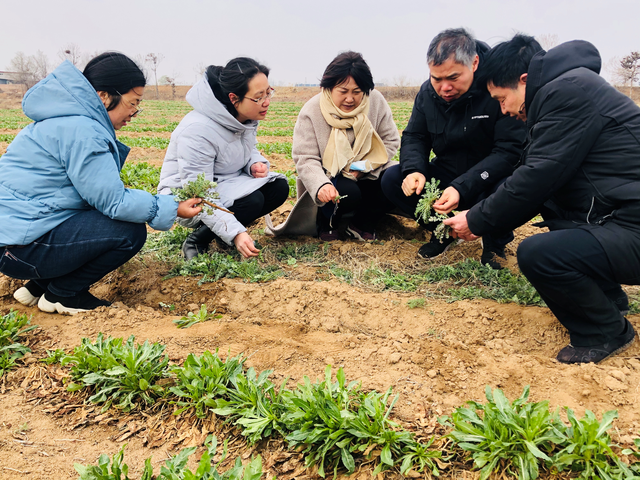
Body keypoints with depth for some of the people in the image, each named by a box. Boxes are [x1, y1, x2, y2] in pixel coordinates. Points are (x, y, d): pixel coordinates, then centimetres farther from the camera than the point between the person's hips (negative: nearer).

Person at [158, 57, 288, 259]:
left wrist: (255, 164, -14)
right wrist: (235, 233, -41)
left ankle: (224, 231, 2)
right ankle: (197, 239, -9)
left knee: (279, 187, -11)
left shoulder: (247, 117, -8)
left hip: (225, 183, 8)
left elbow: (249, 151, 12)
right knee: (251, 200, -31)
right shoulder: (198, 130, -32)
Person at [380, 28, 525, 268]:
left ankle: (495, 243, -3)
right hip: (447, 174, 5)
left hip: (490, 178, -5)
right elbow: (414, 136, 4)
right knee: (392, 179, -14)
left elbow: (510, 150, -28)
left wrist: (462, 188, -39)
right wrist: (414, 170, -21)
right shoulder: (428, 92, -4)